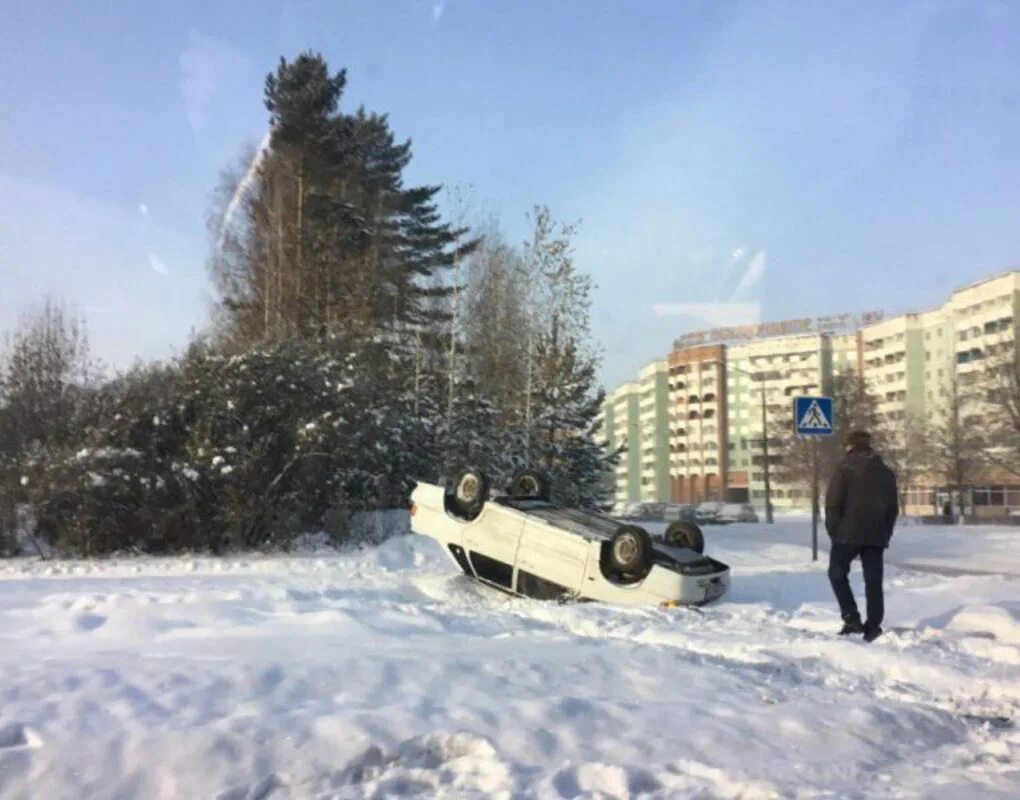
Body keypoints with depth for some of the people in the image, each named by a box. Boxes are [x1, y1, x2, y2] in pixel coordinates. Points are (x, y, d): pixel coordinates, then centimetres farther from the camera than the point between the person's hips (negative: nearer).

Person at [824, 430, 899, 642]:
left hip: (849, 533, -5)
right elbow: (893, 507, 15)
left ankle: (852, 618, -3)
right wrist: (885, 534, 18)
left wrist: (833, 529, -1)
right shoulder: (886, 472, 14)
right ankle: (873, 626, 4)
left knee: (837, 573, 8)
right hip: (877, 536, 5)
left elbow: (833, 502, -11)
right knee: (874, 581, 7)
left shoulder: (845, 468, -5)